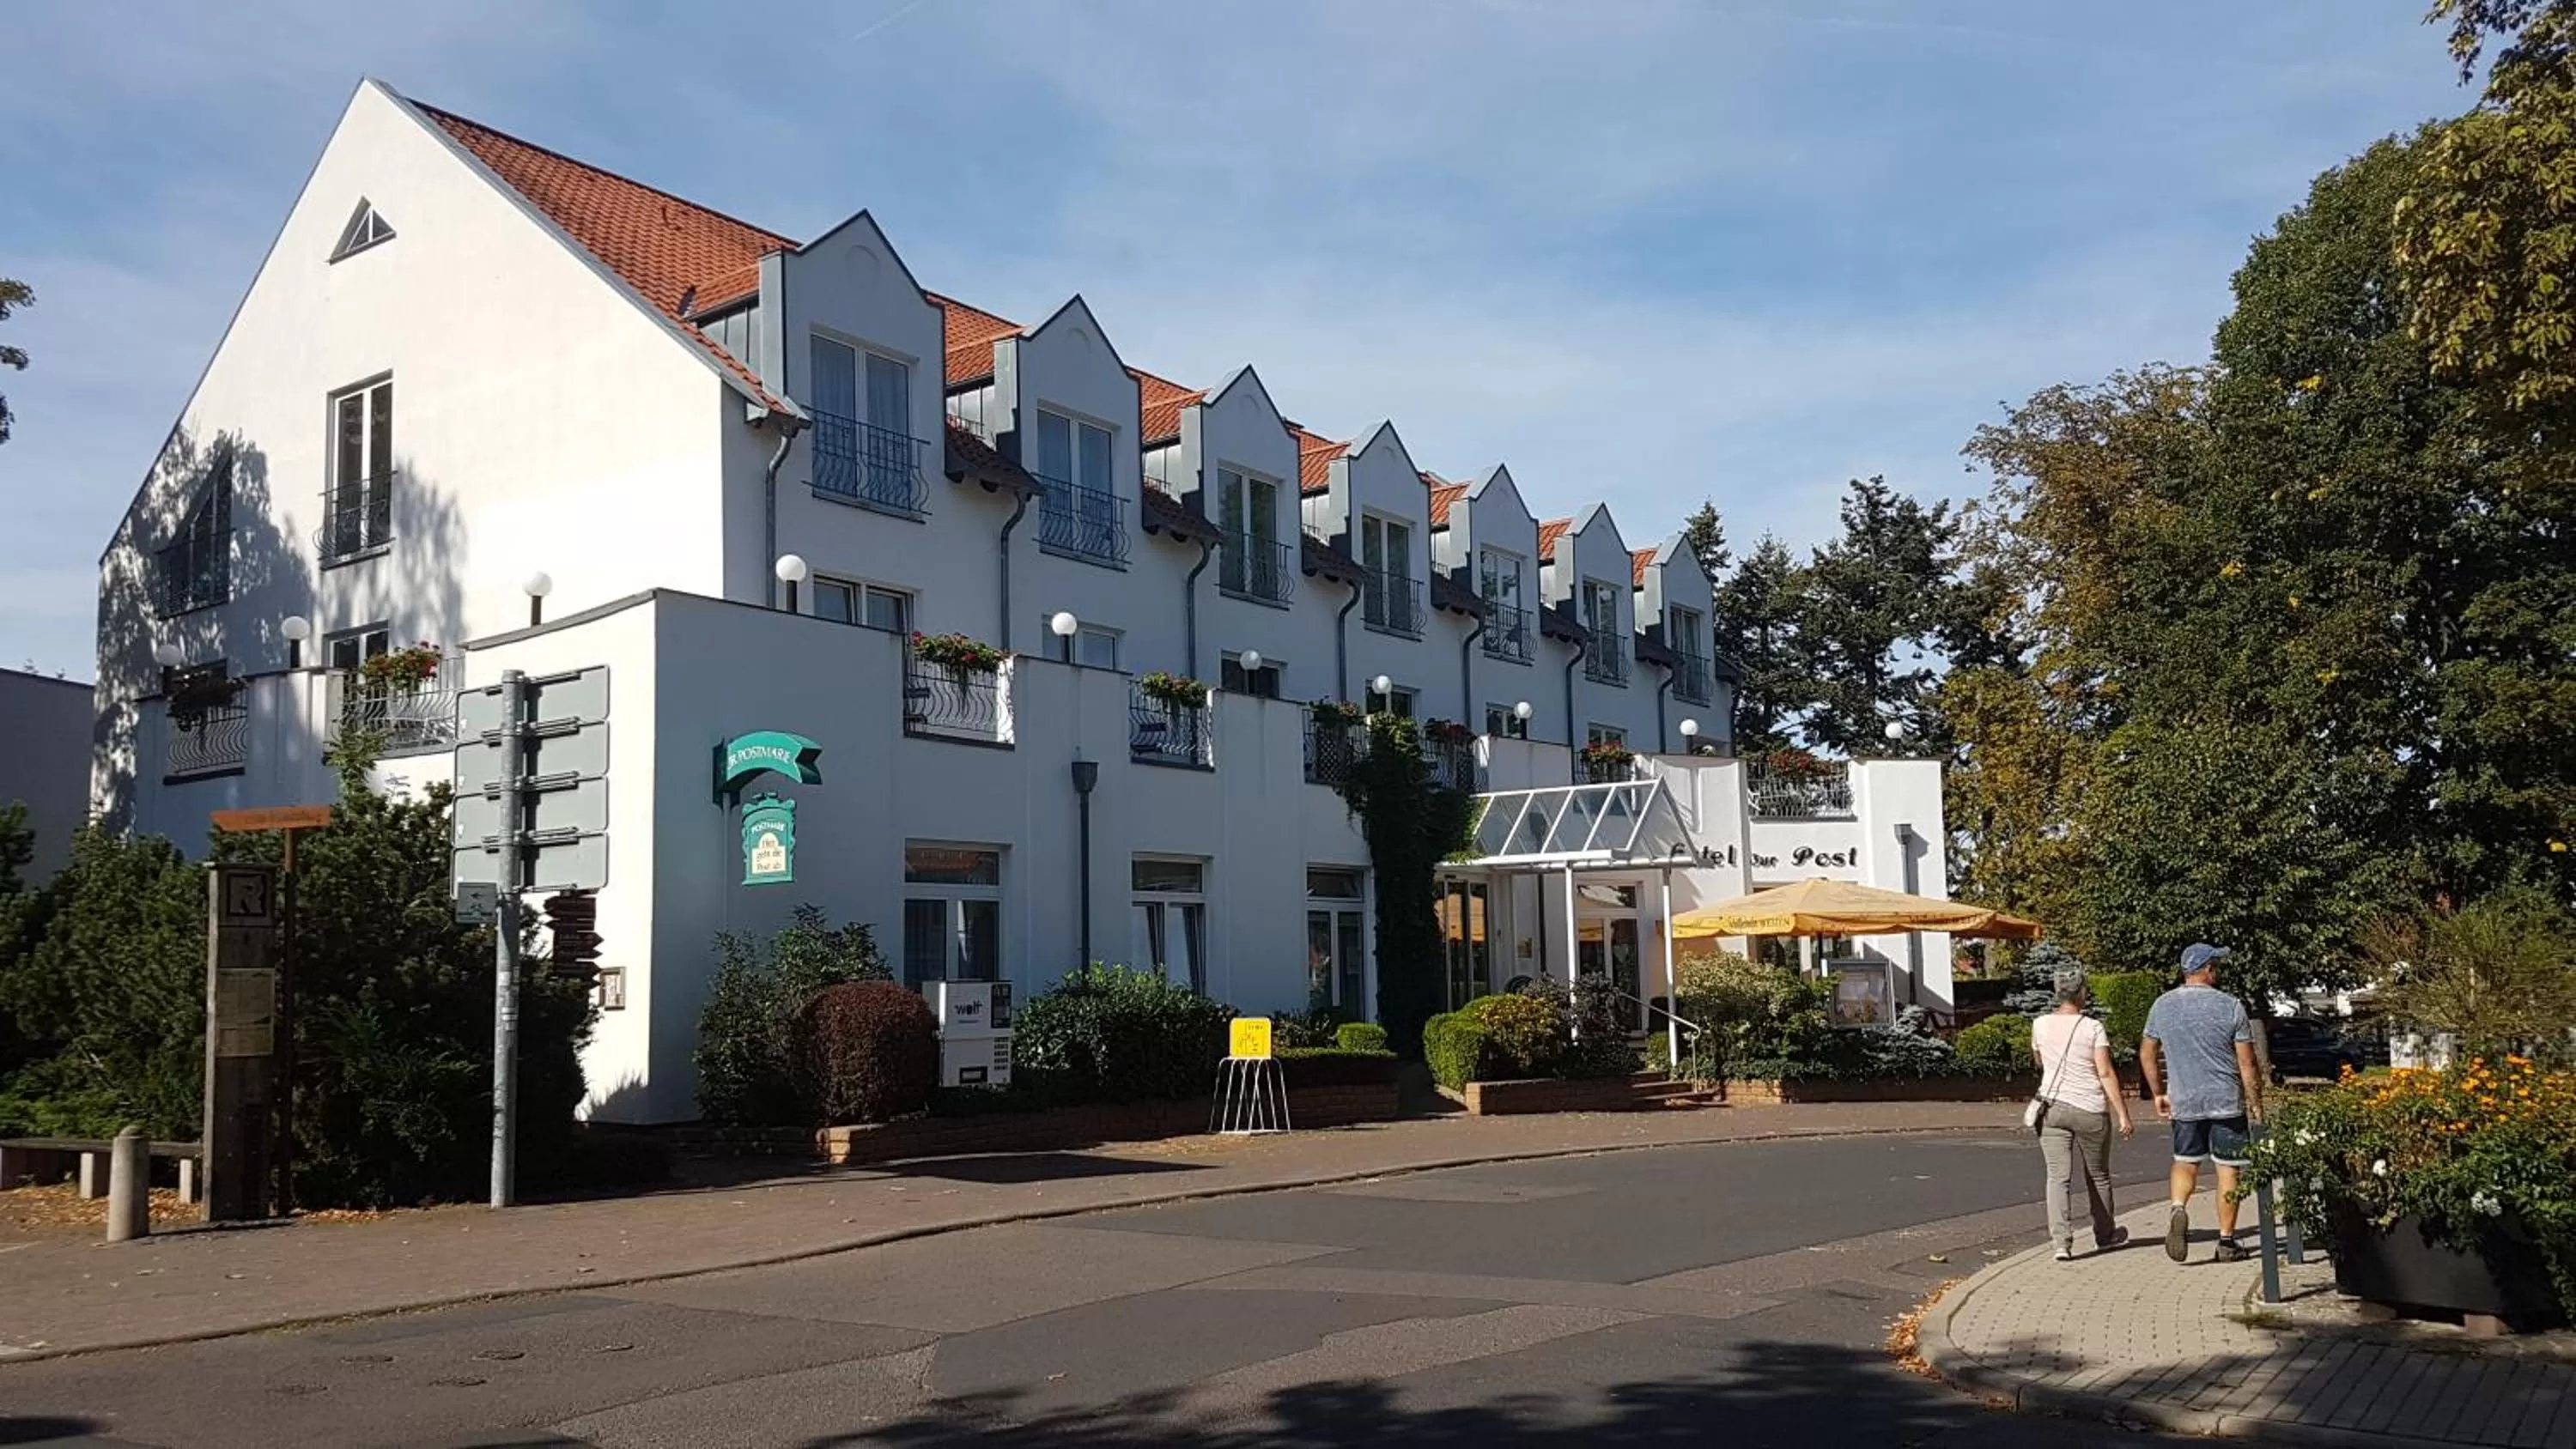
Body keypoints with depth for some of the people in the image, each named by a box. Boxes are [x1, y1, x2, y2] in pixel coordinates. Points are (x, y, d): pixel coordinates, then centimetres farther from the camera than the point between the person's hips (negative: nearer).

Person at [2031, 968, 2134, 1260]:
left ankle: (2062, 1241, -17)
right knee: (2098, 1175, 16)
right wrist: (2123, 1115, -10)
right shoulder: (2093, 1028, -9)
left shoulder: (2040, 1024, 2)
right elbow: (2106, 1074, -13)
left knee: (2058, 1176, -2)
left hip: (2052, 1107, 2)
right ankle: (2105, 1235, 33)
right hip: (2090, 1110, -2)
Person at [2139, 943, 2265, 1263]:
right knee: (2228, 1169, 6)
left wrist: (2159, 1093, 19)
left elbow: (2147, 1054, 9)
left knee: (2185, 1162, 16)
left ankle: (2178, 1209, -12)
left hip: (2182, 1102, 3)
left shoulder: (2162, 1006, 2)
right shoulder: (2230, 1006, -7)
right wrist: (2256, 1104, 2)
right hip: (2226, 1101, -2)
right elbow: (2246, 1063, -6)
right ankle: (2227, 1241, 11)